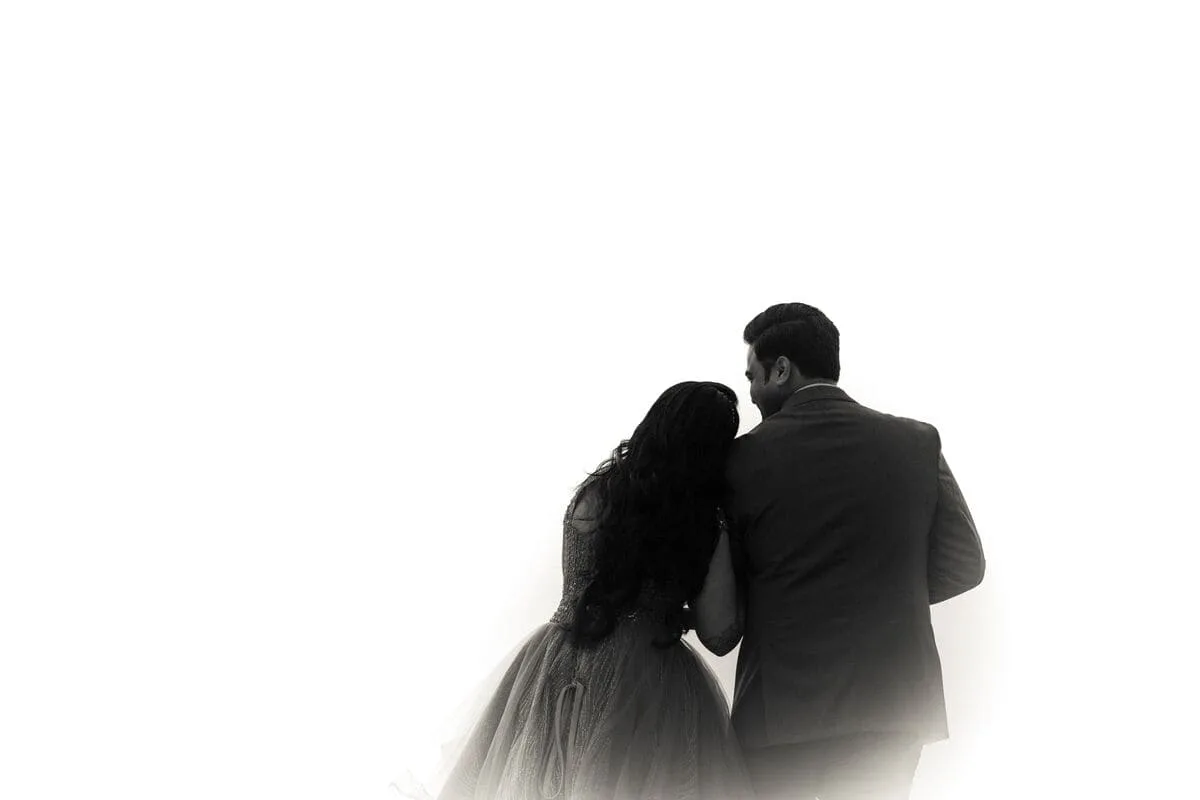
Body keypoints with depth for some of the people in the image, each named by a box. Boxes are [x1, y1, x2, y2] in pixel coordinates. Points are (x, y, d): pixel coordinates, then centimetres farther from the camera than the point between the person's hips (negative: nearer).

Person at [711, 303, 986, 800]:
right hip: (892, 702, 3)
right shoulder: (916, 442, 2)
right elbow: (962, 564, 5)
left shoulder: (746, 455, -4)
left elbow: (720, 617, -2)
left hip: (779, 704, -2)